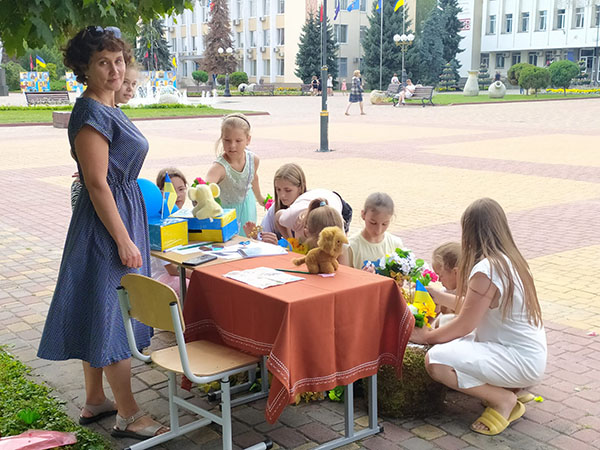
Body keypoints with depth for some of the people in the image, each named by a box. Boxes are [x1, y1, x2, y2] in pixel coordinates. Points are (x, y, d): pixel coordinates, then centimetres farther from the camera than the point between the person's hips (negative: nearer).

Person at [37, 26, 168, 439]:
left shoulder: (109, 109, 13)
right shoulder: (92, 114, -18)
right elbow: (97, 184, -21)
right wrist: (124, 241, -21)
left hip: (123, 214, 10)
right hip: (107, 221, -10)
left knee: (101, 313, 16)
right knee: (113, 314, -2)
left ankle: (94, 401, 28)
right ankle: (128, 416, 8)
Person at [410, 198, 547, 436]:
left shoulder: (486, 269, -22)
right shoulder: (511, 260, 6)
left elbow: (463, 326, -15)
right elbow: (474, 311, 16)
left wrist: (426, 337, 1)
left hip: (521, 360, -10)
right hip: (529, 353, 10)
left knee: (435, 360, -21)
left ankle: (503, 399, -5)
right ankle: (508, 387, 11)